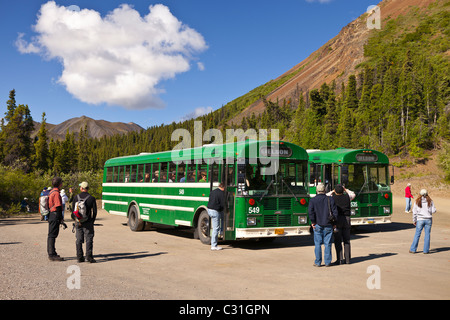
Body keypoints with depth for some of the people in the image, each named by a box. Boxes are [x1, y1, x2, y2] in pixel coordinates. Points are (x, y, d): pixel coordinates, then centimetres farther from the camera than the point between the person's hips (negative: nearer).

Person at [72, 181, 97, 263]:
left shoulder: (76, 197, 2)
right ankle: (89, 257, -2)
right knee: (89, 240, 1)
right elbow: (94, 211, -2)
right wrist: (92, 221, 12)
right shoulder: (91, 198, -5)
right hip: (88, 222, -2)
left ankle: (79, 257, 9)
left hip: (78, 222, 2)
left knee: (79, 240, 8)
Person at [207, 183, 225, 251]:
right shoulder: (222, 193, -12)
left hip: (209, 210, 8)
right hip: (215, 211, -8)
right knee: (216, 228, -3)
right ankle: (214, 246, 1)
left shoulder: (213, 191, 12)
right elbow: (223, 205, -13)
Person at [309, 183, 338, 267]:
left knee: (318, 244, 4)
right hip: (328, 225, 1)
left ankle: (318, 262, 6)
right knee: (327, 244, 5)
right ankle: (327, 262, 8)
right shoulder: (330, 199, 1)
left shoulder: (313, 200, -1)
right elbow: (335, 212, -1)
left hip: (318, 225, 0)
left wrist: (313, 222, -2)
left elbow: (310, 211, -11)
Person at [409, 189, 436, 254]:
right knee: (427, 235, 6)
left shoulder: (417, 201, -1)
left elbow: (414, 212, 0)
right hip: (428, 219, 0)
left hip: (420, 220, 0)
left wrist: (414, 220, 8)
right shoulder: (430, 201, -1)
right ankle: (426, 250, 7)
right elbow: (433, 210, -3)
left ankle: (413, 249, 6)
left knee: (417, 235, 4)